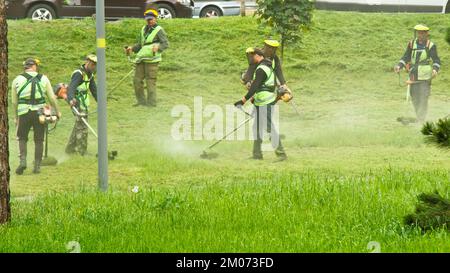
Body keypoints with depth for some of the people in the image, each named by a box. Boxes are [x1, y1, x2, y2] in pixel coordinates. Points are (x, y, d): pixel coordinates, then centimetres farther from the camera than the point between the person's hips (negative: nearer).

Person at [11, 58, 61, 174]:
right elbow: (52, 98, 8)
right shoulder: (43, 79, 5)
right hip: (40, 112, 0)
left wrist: (16, 117, 19)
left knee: (22, 138, 11)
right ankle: (37, 166, 9)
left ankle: (23, 160, -9)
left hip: (24, 113, 0)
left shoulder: (17, 80, 5)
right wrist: (57, 112, 21)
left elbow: (14, 101, 9)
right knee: (39, 140, 9)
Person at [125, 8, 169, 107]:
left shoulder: (159, 30, -4)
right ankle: (141, 101, 17)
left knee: (150, 81, -7)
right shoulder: (144, 29, 17)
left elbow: (166, 43, -14)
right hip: (141, 58, 7)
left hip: (152, 59, -7)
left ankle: (151, 103, -1)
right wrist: (132, 48, 13)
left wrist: (158, 46, -33)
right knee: (137, 79, 6)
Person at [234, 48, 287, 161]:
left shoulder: (261, 69, -18)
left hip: (265, 103, -11)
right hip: (261, 103, 11)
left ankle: (281, 154, -11)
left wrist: (243, 100, -24)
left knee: (269, 128, -10)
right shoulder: (267, 66, 15)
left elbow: (255, 87, -24)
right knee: (257, 127, 16)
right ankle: (257, 154, 22)